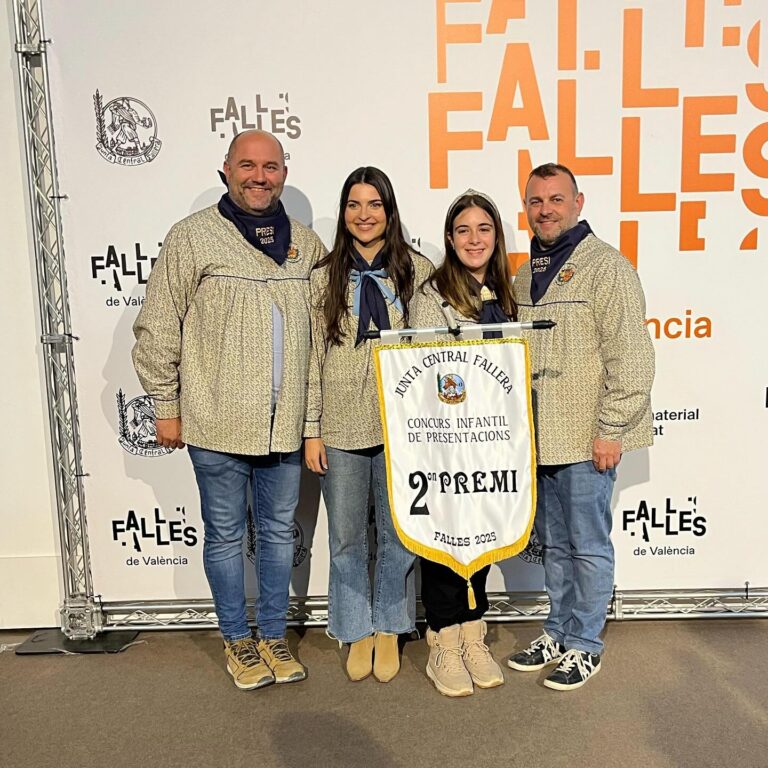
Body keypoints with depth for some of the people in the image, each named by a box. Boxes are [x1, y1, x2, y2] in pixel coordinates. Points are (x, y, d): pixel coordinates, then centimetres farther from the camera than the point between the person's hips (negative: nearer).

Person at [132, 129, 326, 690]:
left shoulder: (306, 243, 9)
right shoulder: (193, 236, -4)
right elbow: (157, 329, -3)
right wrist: (167, 406, -3)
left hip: (286, 424, 4)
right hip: (217, 424, -3)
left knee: (279, 531, 14)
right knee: (225, 534, 10)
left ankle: (273, 636, 33)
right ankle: (237, 639, 30)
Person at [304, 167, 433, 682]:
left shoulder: (418, 270, 2)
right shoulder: (325, 277, 4)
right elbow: (314, 358, 4)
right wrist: (312, 431, 0)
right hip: (341, 428, 1)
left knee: (398, 533, 10)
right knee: (347, 537, 10)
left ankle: (389, 630, 30)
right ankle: (357, 632, 30)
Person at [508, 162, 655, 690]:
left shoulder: (606, 266, -9)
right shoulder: (526, 276, 14)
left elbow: (631, 359, -14)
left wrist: (610, 430, -17)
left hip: (587, 439, -7)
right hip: (539, 439, 7)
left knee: (588, 546, 5)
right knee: (554, 544, 17)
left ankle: (584, 646, 21)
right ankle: (558, 635, 32)